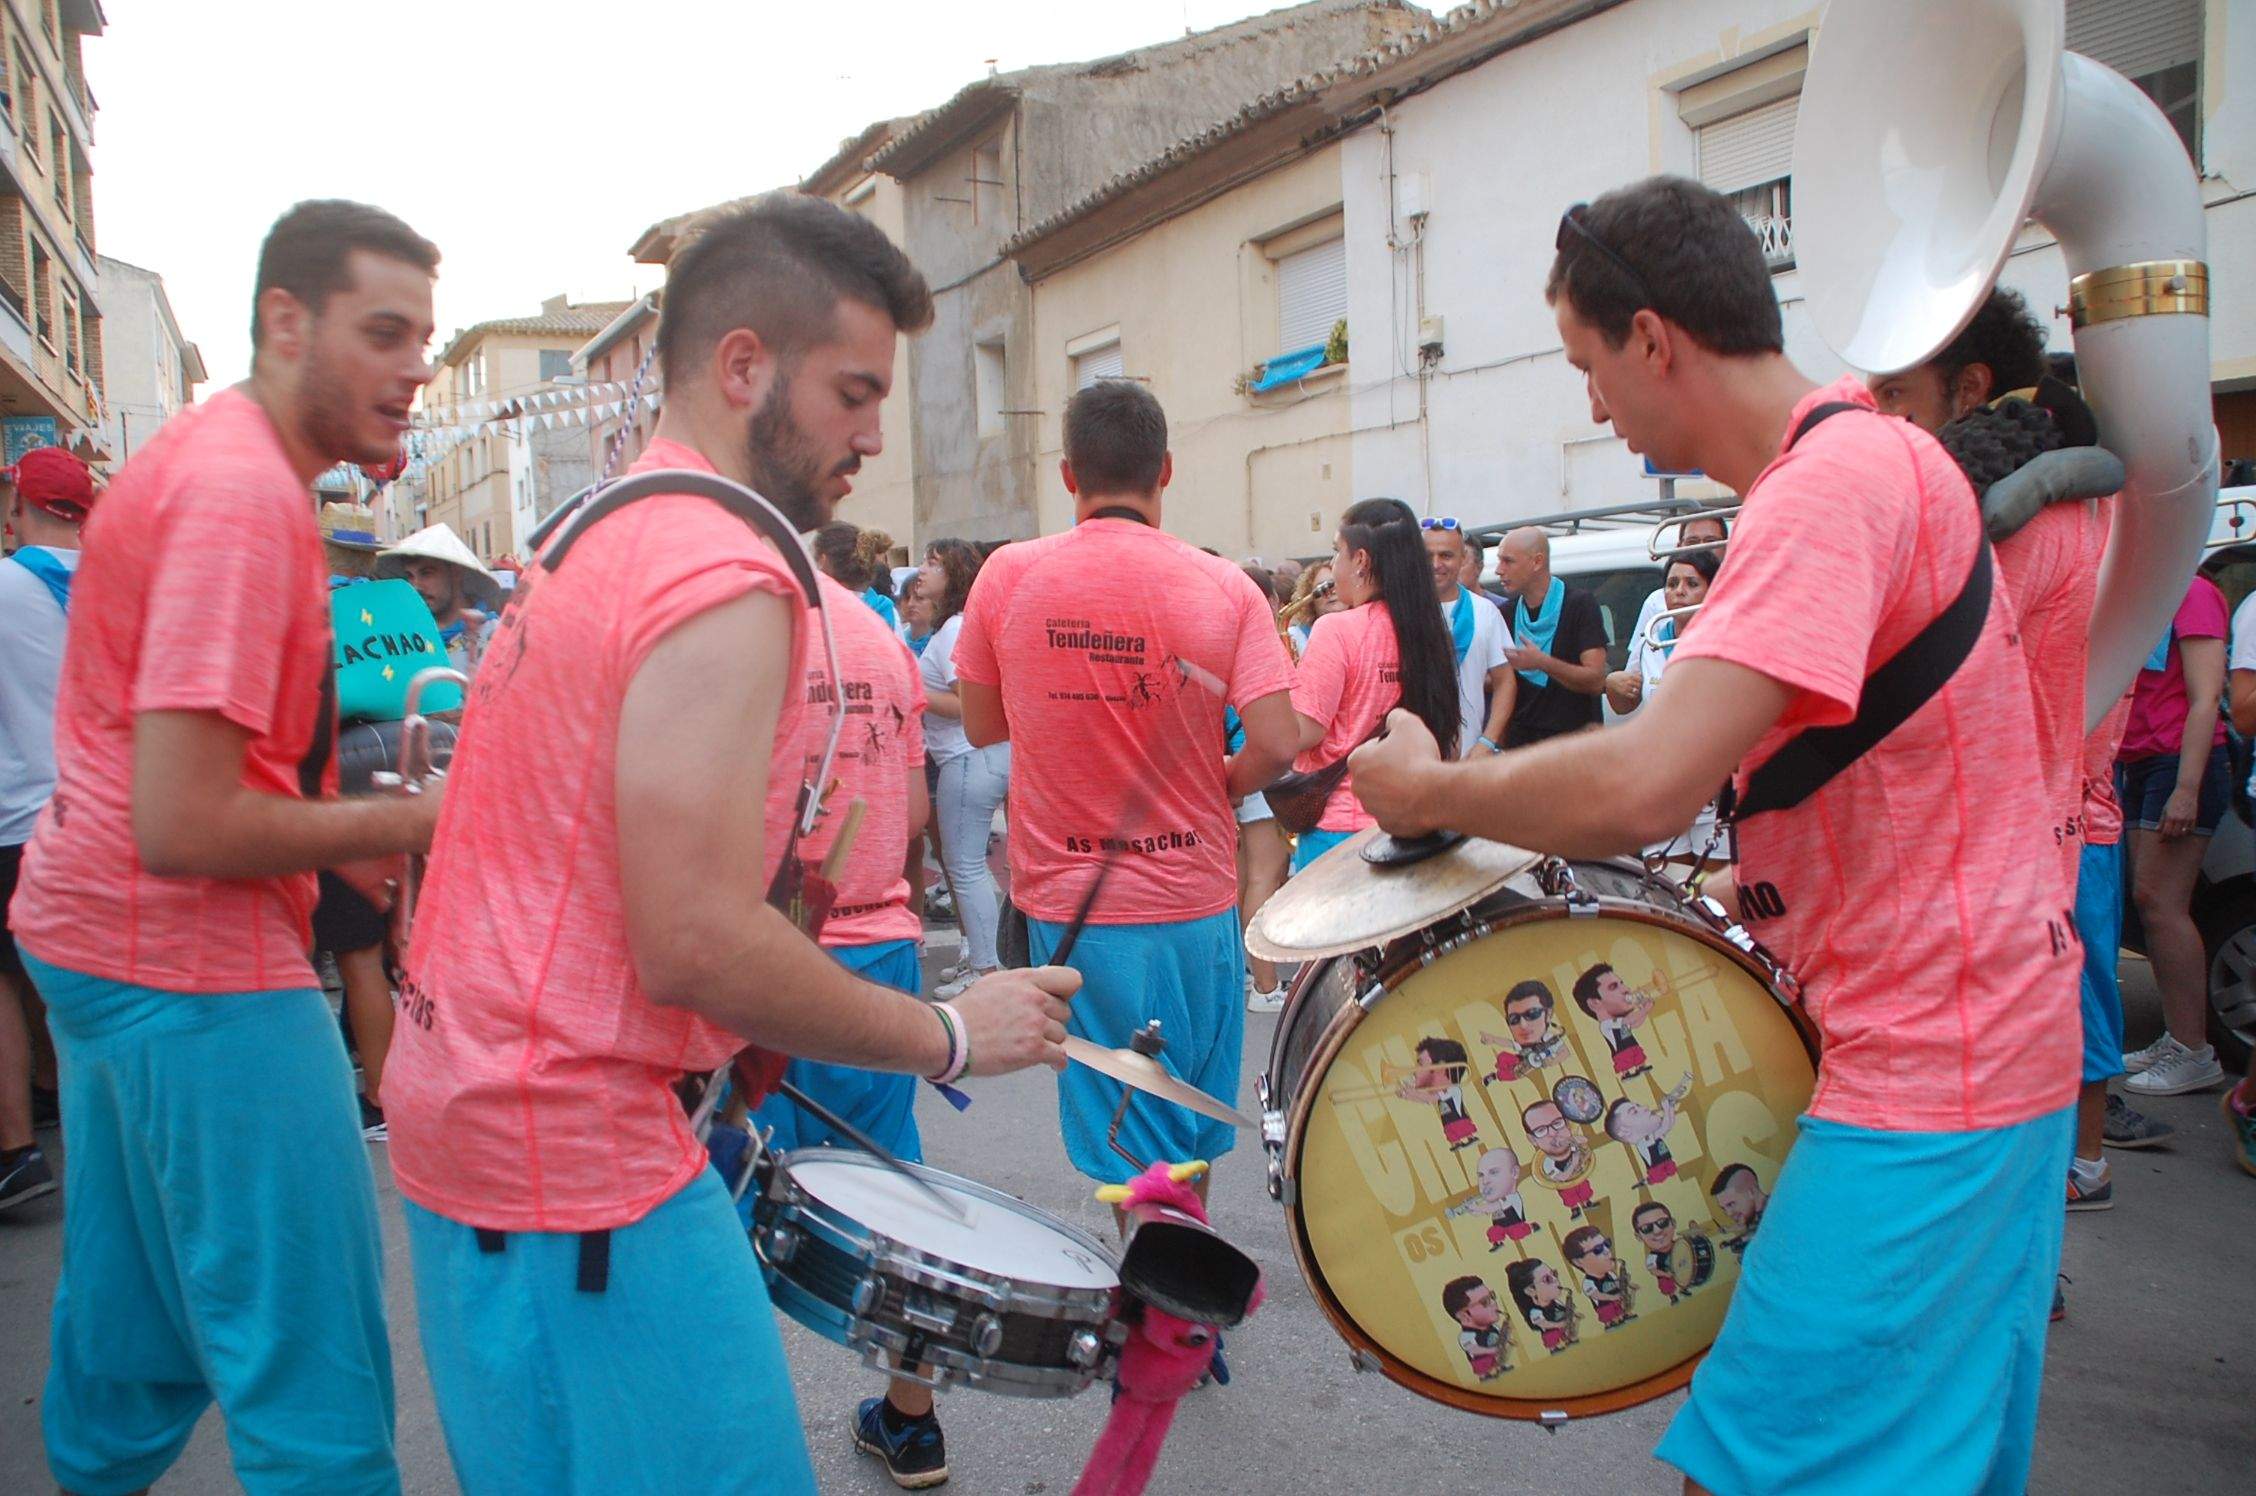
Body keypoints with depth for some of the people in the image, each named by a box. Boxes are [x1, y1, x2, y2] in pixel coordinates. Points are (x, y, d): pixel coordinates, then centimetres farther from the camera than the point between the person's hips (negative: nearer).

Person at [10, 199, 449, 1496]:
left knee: (139, 1331, 24)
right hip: (192, 963, -10)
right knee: (314, 1381, -5)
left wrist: (336, 832, 11)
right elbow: (183, 827, -25)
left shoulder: (200, 457, 12)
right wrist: (396, 826, -13)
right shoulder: (245, 493, -20)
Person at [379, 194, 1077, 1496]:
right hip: (577, 1146, -10)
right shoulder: (727, 578, -19)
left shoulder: (597, 539, 11)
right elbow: (696, 944, -25)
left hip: (470, 1098, 10)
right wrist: (948, 1035, -13)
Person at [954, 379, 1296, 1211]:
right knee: (1185, 1155, 20)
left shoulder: (1008, 575, -5)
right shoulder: (1223, 587, -6)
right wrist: (1216, 788, 7)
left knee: (1131, 1156, 8)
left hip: (1070, 900, -1)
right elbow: (1274, 746, -13)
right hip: (1195, 899, 1)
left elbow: (983, 725, 6)